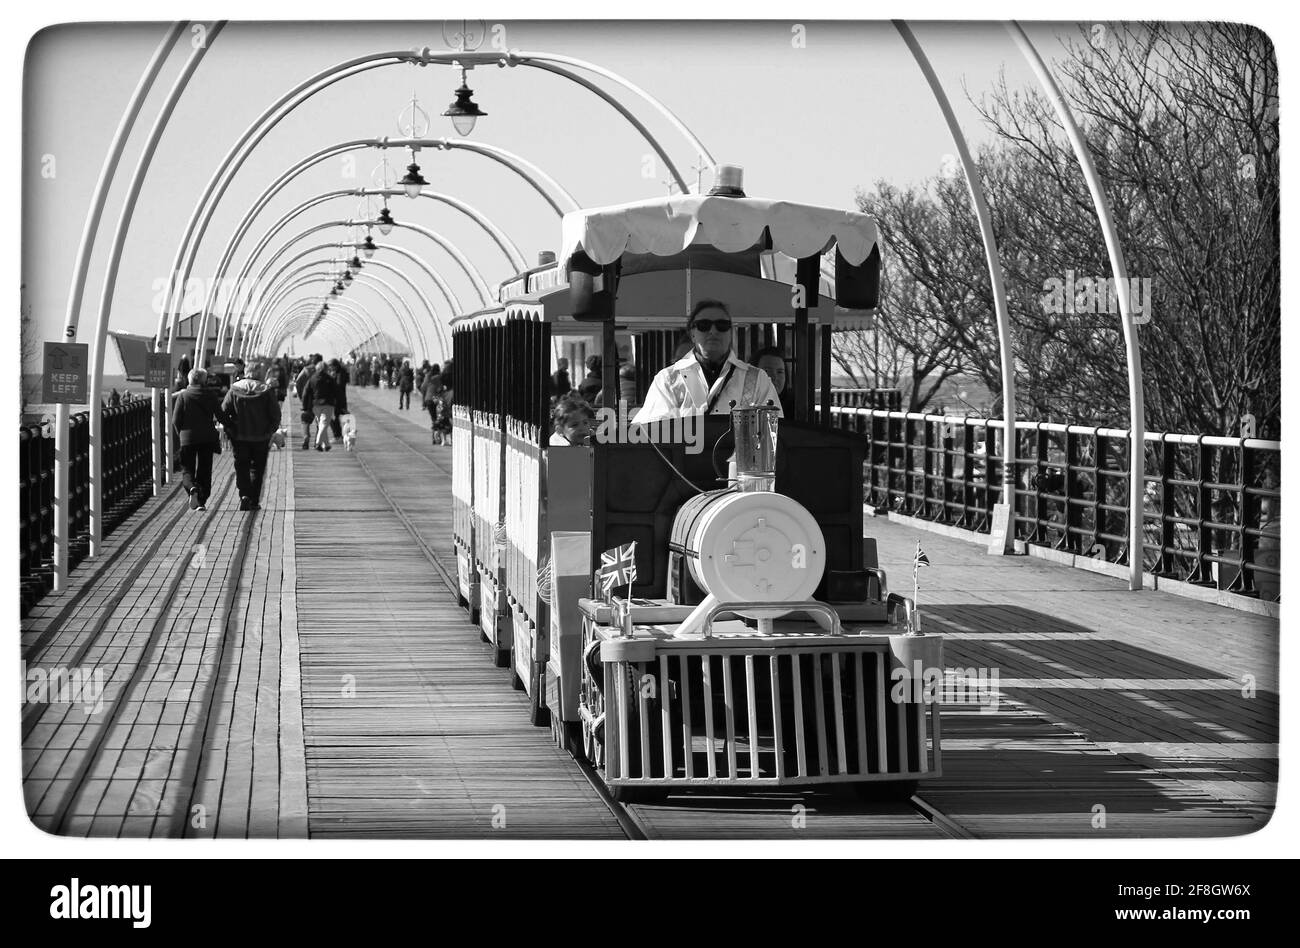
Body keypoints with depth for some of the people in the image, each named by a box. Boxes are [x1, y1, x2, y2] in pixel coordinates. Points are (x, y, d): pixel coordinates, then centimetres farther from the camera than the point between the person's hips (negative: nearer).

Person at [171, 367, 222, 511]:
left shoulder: (183, 395, -2)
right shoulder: (211, 395, 1)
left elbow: (175, 420, -4)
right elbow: (220, 415, -2)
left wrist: (181, 433, 11)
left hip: (188, 438, -1)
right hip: (207, 437, 1)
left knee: (187, 469, 6)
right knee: (205, 471, 11)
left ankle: (192, 488, -24)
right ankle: (201, 501, 9)